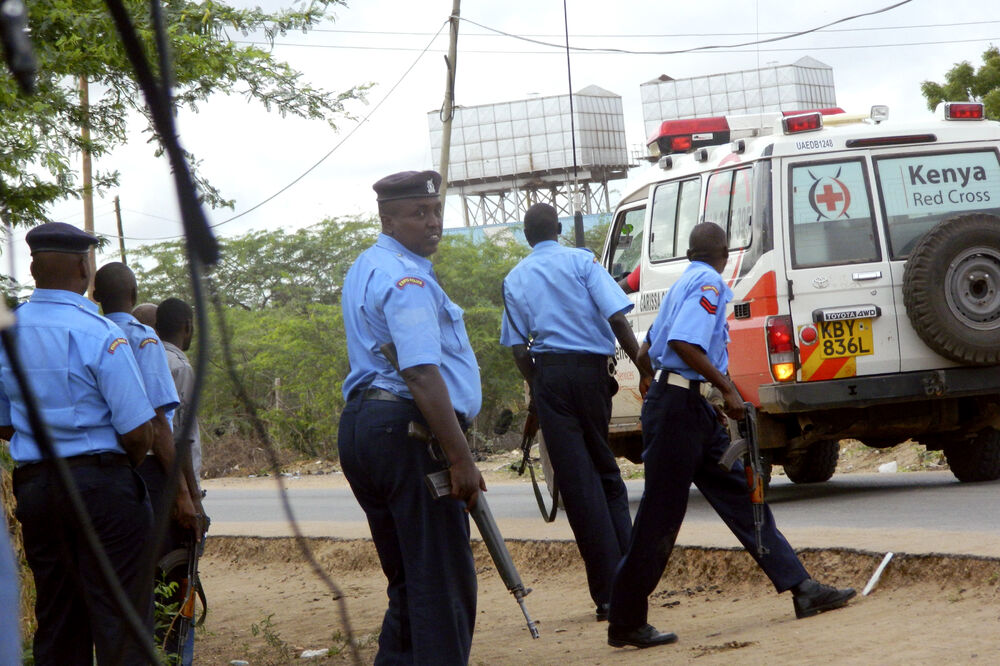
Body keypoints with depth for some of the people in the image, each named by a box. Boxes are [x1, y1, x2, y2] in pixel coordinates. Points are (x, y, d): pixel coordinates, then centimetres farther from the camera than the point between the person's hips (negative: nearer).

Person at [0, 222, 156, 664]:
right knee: (121, 617, -3)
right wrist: (124, 463, 4)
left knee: (55, 616, 13)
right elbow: (138, 432, -15)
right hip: (101, 486, -6)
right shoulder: (98, 334, -14)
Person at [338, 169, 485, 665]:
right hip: (407, 428, -10)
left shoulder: (365, 270, 20)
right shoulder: (407, 278, -13)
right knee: (443, 581, -8)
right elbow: (421, 373, -23)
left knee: (407, 580, 16)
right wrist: (461, 458, -25)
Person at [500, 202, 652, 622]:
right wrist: (644, 368, -9)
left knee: (576, 481, 0)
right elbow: (616, 317, -10)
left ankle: (608, 593, -3)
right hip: (590, 368, -1)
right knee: (606, 473, 14)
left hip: (547, 374, 1)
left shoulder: (515, 279, 11)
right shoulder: (581, 261, 1)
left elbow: (518, 348, 7)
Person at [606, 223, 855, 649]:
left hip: (695, 410, 10)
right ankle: (625, 624, -1)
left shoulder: (685, 283, 19)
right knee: (661, 516, -6)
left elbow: (647, 348, 27)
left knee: (741, 496, 7)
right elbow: (684, 343, -24)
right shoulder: (708, 283, -10)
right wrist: (727, 388, -19)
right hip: (678, 406, -10)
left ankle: (801, 589, 7)